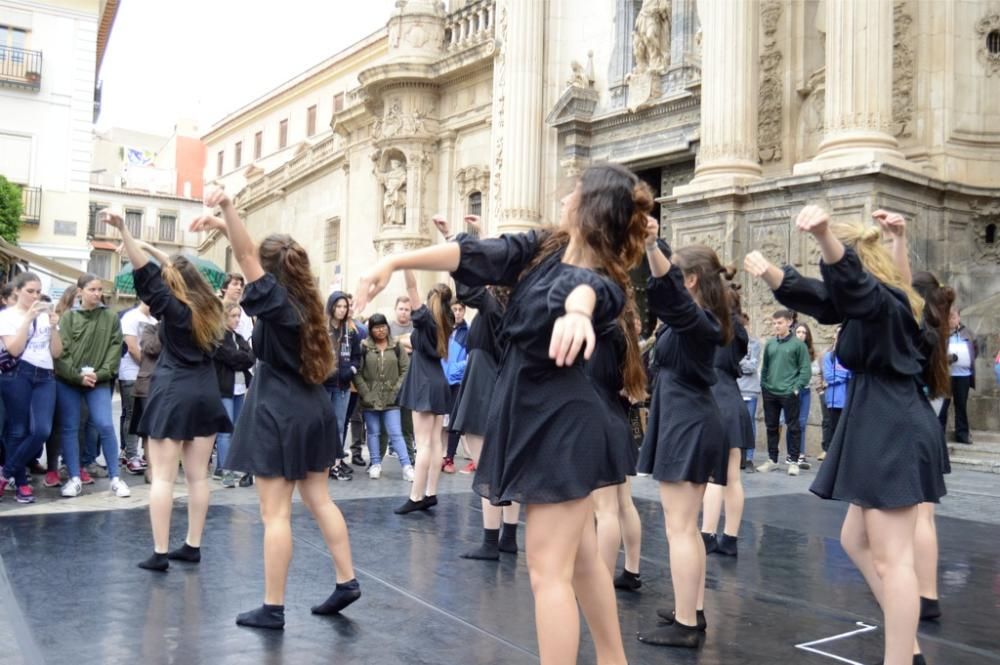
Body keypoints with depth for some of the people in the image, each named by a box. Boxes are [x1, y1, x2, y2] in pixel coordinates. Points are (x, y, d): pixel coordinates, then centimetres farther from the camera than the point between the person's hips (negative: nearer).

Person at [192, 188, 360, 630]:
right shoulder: (304, 301, 9)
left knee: (275, 513, -2)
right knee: (318, 499, 16)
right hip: (312, 410, 8)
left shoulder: (275, 300, -11)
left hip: (278, 413, -8)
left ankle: (273, 608, 6)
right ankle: (346, 581, 19)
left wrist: (227, 206, -34)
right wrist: (222, 224, 14)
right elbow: (251, 251, 17)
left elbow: (246, 254, -24)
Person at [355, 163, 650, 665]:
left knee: (548, 571, -6)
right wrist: (396, 261, -9)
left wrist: (578, 311, -70)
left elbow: (586, 289, -46)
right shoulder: (543, 248, 2)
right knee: (580, 556, 19)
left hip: (561, 425, -9)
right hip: (535, 418, 9)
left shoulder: (601, 280, -22)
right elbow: (475, 256, -1)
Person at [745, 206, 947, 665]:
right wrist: (769, 273, 6)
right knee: (856, 541, 17)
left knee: (891, 558, -6)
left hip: (894, 433, -11)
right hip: (882, 430, 11)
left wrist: (825, 235, -56)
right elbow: (812, 295, 22)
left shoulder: (883, 298, -15)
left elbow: (849, 277, -38)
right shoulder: (868, 301, 17)